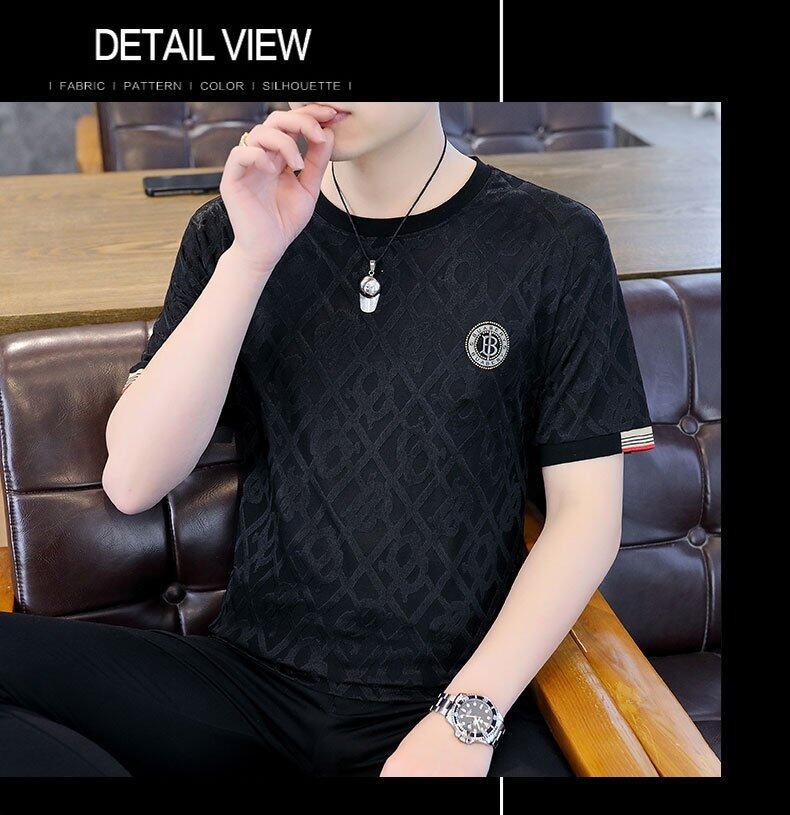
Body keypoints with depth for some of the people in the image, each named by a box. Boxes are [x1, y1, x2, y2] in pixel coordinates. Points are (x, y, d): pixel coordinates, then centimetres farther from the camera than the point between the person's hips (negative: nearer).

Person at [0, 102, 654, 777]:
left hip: (461, 693, -1)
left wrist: (465, 719, -13)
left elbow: (588, 514, -2)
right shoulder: (229, 231, 6)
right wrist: (252, 258, -14)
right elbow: (133, 483, -5)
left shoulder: (556, 245, -1)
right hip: (253, 678, 2)